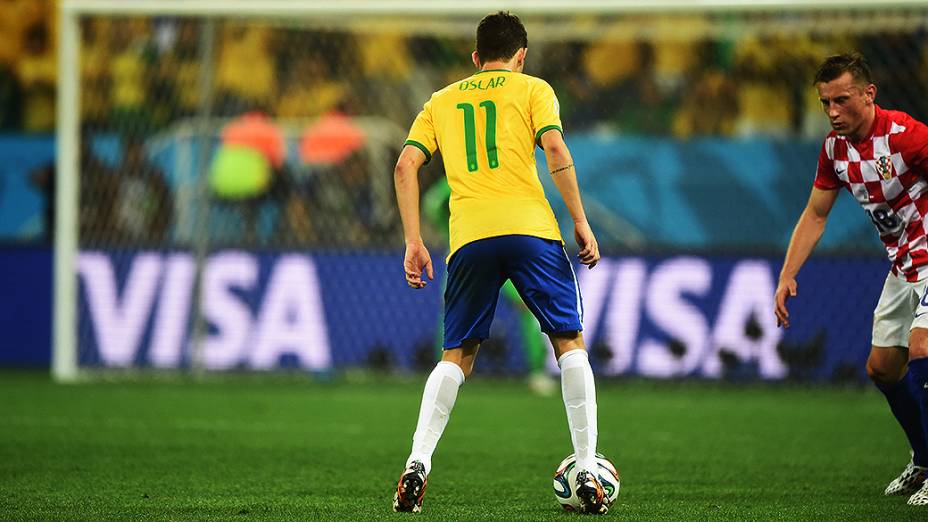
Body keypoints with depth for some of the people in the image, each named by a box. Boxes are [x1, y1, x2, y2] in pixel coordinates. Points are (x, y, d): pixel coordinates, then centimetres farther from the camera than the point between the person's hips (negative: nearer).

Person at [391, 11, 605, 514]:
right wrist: (581, 222, 2)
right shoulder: (532, 89, 13)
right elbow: (556, 152, -3)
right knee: (570, 342, 9)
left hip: (468, 237, 3)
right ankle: (587, 472, 2)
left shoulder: (442, 101, 22)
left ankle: (418, 462, -5)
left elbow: (405, 166, 11)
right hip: (530, 228, -2)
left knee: (457, 356, 13)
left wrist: (413, 242, 12)